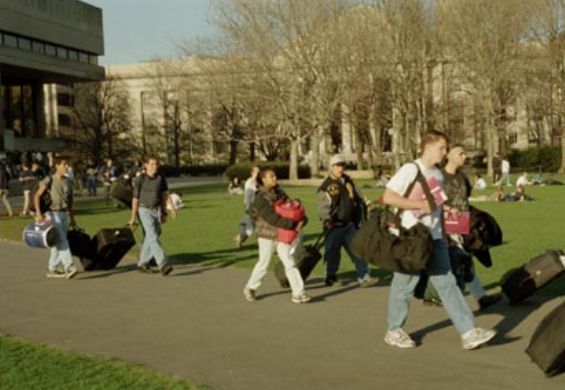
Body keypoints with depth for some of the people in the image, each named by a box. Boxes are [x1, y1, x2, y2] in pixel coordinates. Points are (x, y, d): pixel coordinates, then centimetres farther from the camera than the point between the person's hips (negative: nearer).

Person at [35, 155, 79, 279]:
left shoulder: (68, 181, 9)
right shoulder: (49, 180, -8)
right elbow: (37, 196, -11)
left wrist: (72, 218, 17)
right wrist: (38, 213, -21)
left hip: (64, 214, 6)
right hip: (53, 214, -6)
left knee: (58, 242, 9)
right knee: (61, 241, -14)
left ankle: (52, 269, 19)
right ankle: (69, 268, -19)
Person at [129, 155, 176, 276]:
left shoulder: (161, 179, 5)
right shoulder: (140, 180, -7)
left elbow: (165, 195, 10)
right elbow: (135, 199, -4)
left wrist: (168, 211, 0)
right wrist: (133, 217, -4)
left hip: (156, 211, 5)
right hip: (144, 211, -5)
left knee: (149, 239, 11)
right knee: (153, 237, -16)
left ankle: (142, 263, 25)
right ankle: (163, 264, -26)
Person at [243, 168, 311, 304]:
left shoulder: (280, 193, 6)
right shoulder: (260, 198, -15)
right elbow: (272, 218, -24)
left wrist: (302, 220, -16)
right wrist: (293, 224, -27)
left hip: (282, 235, 5)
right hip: (267, 235, -5)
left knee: (290, 263, -1)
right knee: (263, 264, 7)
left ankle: (298, 294, -2)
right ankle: (250, 288, 29)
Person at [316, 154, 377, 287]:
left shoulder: (349, 182, 11)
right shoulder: (326, 187, -8)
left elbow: (358, 197, 23)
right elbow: (323, 207, -16)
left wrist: (365, 204, 6)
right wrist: (326, 219, -33)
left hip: (350, 225, 5)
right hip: (334, 227, -5)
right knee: (332, 253, 6)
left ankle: (363, 277, -2)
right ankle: (330, 277, 25)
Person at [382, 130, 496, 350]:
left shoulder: (438, 174, 14)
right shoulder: (410, 170, -11)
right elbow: (388, 197, -19)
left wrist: (447, 209, 5)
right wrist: (420, 205, -21)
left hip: (434, 238, 7)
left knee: (447, 283, 3)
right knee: (405, 285, 4)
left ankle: (468, 333, 0)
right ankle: (394, 332, 21)